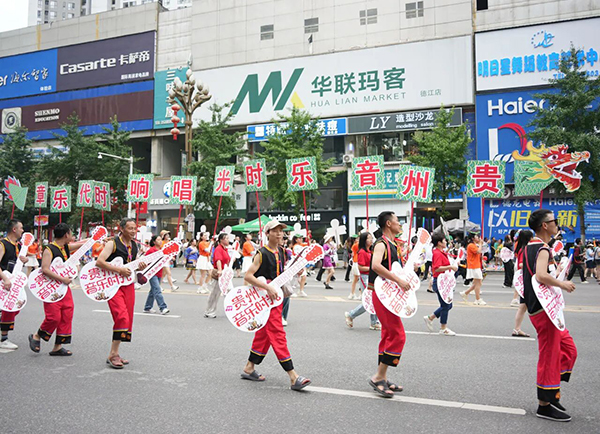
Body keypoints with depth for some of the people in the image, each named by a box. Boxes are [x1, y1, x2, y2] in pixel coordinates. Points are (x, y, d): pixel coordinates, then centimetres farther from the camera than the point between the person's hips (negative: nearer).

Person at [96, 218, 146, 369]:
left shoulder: (134, 245, 13)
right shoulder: (112, 243, -9)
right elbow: (99, 262, -18)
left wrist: (139, 267, 1)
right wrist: (119, 269, -22)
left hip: (128, 284, 7)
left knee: (127, 321, 7)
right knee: (122, 318, -20)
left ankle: (114, 354, 18)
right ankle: (113, 355, -12)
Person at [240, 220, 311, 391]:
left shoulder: (281, 252, 11)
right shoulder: (262, 253, -13)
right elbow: (248, 276, -17)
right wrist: (267, 287, -25)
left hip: (276, 296, 9)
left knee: (263, 334, 15)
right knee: (277, 335, -10)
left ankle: (249, 368, 27)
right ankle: (293, 377, -13)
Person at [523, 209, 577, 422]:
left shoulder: (529, 247, 13)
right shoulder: (543, 249, -18)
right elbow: (541, 276, -34)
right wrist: (562, 284, -20)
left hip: (536, 306, 10)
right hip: (543, 308, -10)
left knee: (568, 348, 17)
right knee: (549, 356, -2)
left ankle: (552, 392, 20)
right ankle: (545, 405, 8)